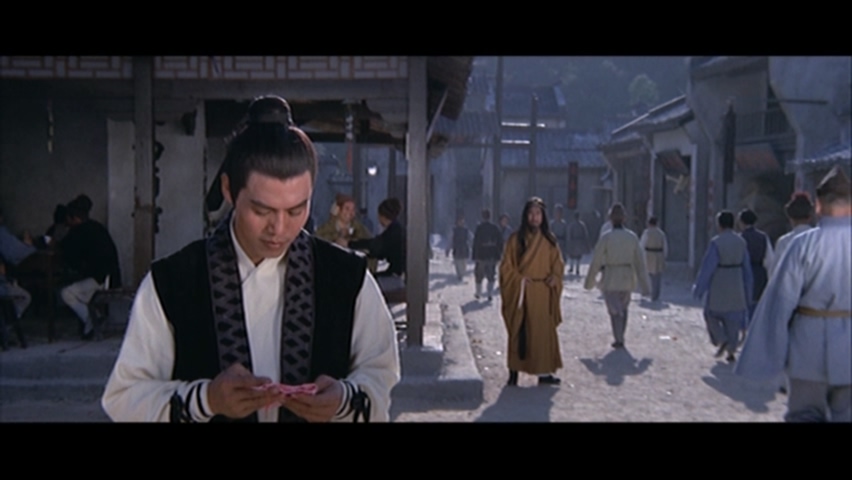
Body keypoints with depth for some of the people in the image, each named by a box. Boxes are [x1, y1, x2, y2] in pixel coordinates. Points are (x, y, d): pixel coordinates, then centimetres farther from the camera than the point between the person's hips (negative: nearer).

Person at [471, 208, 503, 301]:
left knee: (479, 276, 13)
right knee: (491, 276, 9)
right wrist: (499, 255, 11)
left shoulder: (479, 228, -9)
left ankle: (478, 294, 21)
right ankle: (489, 294, -1)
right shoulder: (495, 228, 0)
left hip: (481, 256, -2)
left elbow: (475, 243, -9)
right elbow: (500, 243, 3)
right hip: (492, 256, 2)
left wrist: (474, 256, -4)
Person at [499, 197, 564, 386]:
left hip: (543, 293, 3)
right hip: (522, 293, -3)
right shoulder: (516, 239, -2)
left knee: (544, 330, 7)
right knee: (519, 331, 0)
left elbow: (558, 262, 15)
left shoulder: (549, 239, 8)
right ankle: (514, 371, 8)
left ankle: (544, 372, 16)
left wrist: (555, 276, -4)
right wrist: (519, 279, -14)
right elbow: (506, 265, -1)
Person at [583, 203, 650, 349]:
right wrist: (644, 285, 7)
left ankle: (619, 339, -3)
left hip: (611, 278, -4)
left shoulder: (606, 237, -12)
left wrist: (589, 281, 4)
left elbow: (596, 261, -8)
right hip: (627, 278, 4)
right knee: (623, 308, 20)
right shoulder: (633, 237, -2)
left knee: (614, 309, 5)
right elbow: (640, 262, 1)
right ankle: (620, 338, 27)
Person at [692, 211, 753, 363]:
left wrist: (698, 289, -5)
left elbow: (707, 267, -14)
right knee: (732, 318, 13)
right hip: (736, 286, 5)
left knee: (711, 313, 16)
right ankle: (731, 352, 14)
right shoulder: (741, 242, 0)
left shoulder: (716, 242, -16)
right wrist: (747, 291, 16)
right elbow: (747, 268, 6)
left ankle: (721, 340, -1)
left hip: (718, 286, -5)